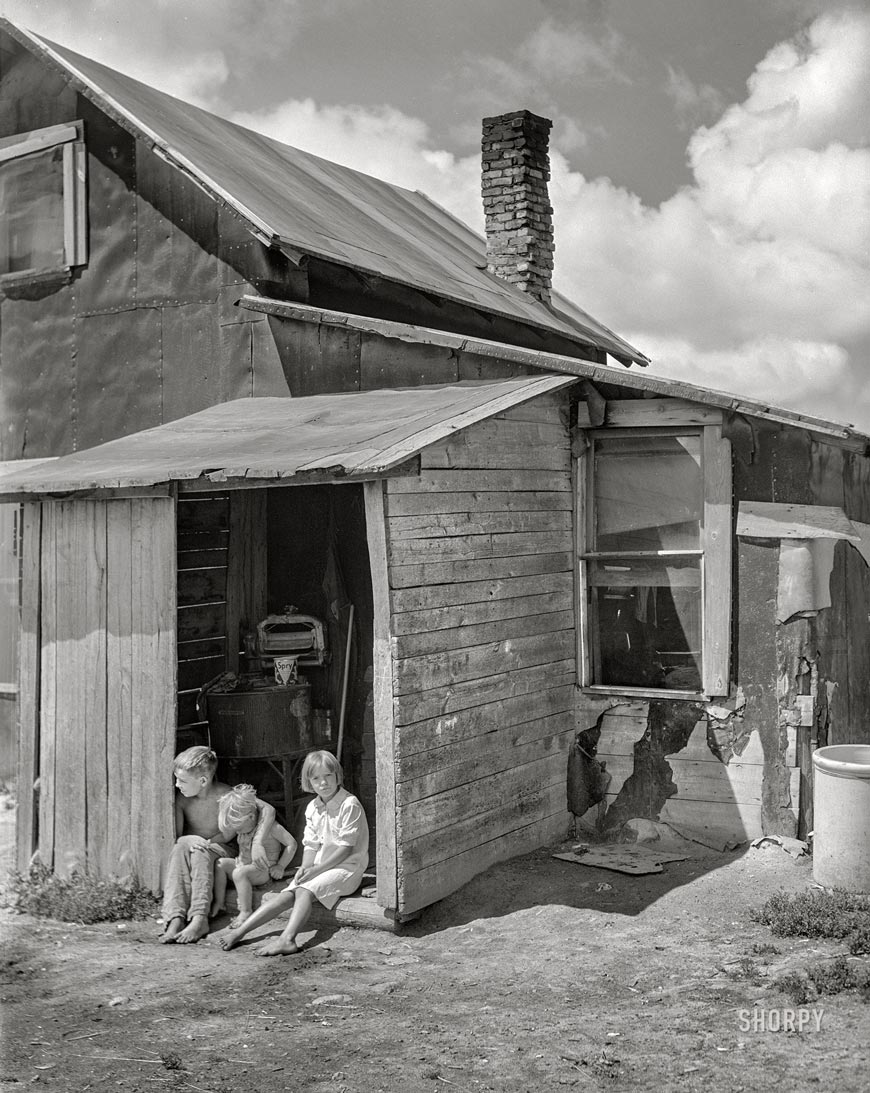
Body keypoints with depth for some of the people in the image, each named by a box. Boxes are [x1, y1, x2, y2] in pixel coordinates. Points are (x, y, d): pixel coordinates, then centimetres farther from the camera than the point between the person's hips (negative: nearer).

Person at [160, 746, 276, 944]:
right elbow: (176, 837, -6)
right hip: (188, 850, 2)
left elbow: (268, 809, -23)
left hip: (220, 852, -2)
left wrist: (256, 842, -35)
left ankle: (199, 918, -41)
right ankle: (175, 919, -43)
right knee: (180, 848, -32)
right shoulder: (181, 798, -7)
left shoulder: (224, 795, -16)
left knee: (200, 852, -35)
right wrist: (192, 841, -29)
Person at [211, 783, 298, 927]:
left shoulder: (269, 826, -17)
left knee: (239, 873, -33)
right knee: (219, 863, -10)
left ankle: (246, 912, -27)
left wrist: (280, 866, -17)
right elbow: (225, 837, 9)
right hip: (242, 864, 8)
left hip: (263, 870, -8)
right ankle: (219, 902, -4)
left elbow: (291, 844, -15)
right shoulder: (241, 824, 4)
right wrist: (225, 819, -7)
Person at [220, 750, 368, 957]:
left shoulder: (349, 805, -13)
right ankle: (240, 931, -15)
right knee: (287, 895, -12)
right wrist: (305, 868, -10)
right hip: (320, 867, 6)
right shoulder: (312, 808, 10)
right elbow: (310, 844, 10)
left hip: (346, 866, -6)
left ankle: (287, 939, -43)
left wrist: (318, 869, -17)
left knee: (304, 891, -29)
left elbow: (346, 847, -16)